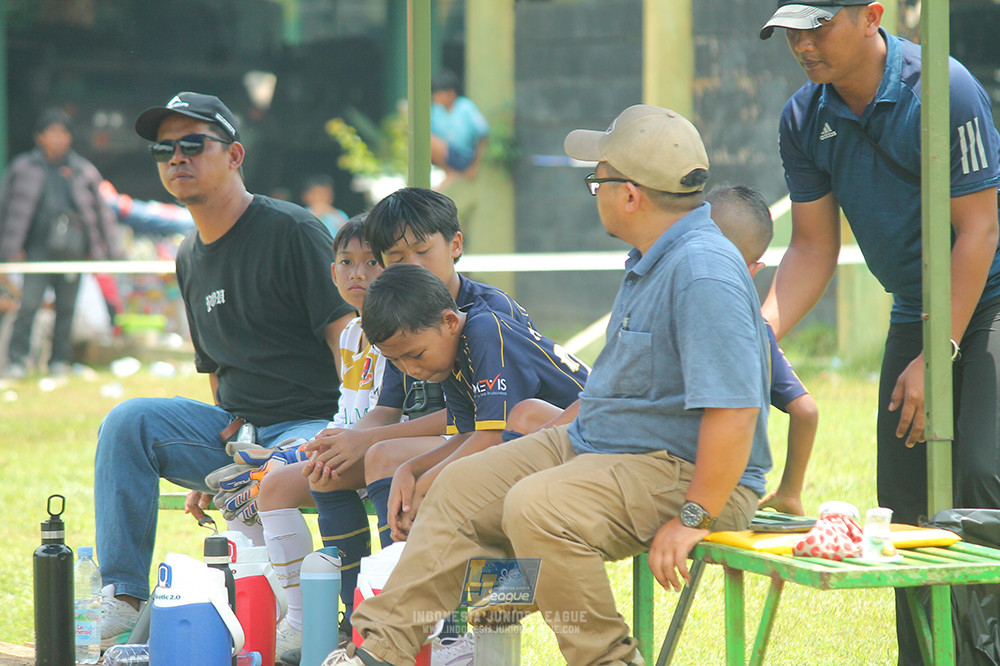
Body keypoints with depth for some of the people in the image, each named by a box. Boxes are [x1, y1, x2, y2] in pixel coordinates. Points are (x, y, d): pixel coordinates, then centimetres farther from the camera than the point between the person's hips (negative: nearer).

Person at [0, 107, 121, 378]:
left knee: (66, 306, 3)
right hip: (38, 250, -2)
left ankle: (59, 361, 14)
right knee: (29, 303, -12)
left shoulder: (84, 171, 12)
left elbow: (102, 212, 17)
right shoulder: (23, 168, 8)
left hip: (72, 251, 2)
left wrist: (113, 252, 15)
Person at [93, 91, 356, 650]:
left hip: (313, 425, -7)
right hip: (237, 429, 7)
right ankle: (122, 601, -17)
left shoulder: (292, 231, -6)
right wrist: (224, 446, 10)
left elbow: (349, 336, -12)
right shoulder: (191, 258, 17)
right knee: (128, 422, -15)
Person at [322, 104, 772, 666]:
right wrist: (558, 430, 24)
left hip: (684, 473, -11)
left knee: (537, 507, -31)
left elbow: (734, 411, -31)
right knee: (463, 487, 10)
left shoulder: (703, 272, -25)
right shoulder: (651, 260, 10)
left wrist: (693, 519, -27)